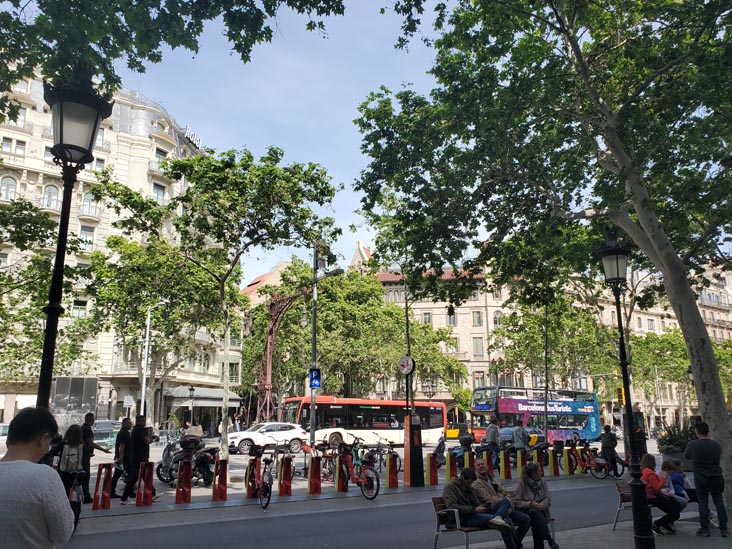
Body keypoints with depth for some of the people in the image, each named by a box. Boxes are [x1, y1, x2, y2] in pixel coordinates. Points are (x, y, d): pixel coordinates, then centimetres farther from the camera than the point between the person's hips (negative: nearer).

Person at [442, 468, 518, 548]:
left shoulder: (468, 487, 23)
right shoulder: (450, 487, -3)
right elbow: (452, 506, -18)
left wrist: (483, 507, -1)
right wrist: (473, 509, -23)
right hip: (464, 518, -9)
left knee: (506, 502, -12)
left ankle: (497, 517, -39)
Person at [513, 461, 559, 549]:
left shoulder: (542, 481, 5)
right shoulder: (522, 482, -8)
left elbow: (548, 499, 3)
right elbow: (516, 502, -10)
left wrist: (541, 505, -18)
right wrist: (530, 504, -24)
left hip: (540, 509, 3)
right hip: (525, 510, -3)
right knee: (535, 512, -37)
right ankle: (549, 539, -35)